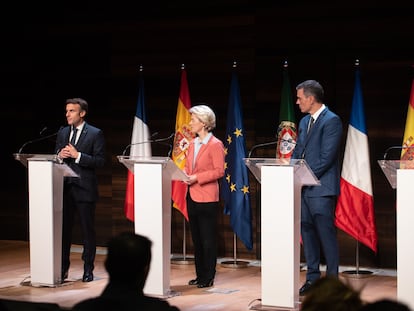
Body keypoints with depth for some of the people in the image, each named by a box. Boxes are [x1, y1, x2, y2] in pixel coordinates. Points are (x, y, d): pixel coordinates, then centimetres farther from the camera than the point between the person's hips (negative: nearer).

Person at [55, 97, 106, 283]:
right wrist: (60, 155, -6)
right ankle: (63, 268, 15)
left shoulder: (95, 134, -3)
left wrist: (78, 155, -17)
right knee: (63, 229, 6)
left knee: (88, 230, 3)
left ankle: (88, 269, 11)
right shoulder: (62, 133, 13)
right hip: (65, 187, 5)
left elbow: (100, 161, -9)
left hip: (85, 189, -4)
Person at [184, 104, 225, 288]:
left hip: (207, 197, -8)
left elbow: (219, 171, -14)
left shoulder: (215, 145, -10)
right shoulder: (192, 144, 13)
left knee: (207, 239, -1)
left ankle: (208, 277, 5)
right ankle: (200, 275, 20)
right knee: (196, 238, 12)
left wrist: (197, 178, -20)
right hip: (192, 196, 8)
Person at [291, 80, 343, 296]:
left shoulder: (331, 121, -10)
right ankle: (312, 278, 18)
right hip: (304, 188, 8)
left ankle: (332, 280, 2)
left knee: (326, 233, -5)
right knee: (307, 232, 11)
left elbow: (326, 158, -16)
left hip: (321, 188, -8)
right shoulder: (304, 122, 17)